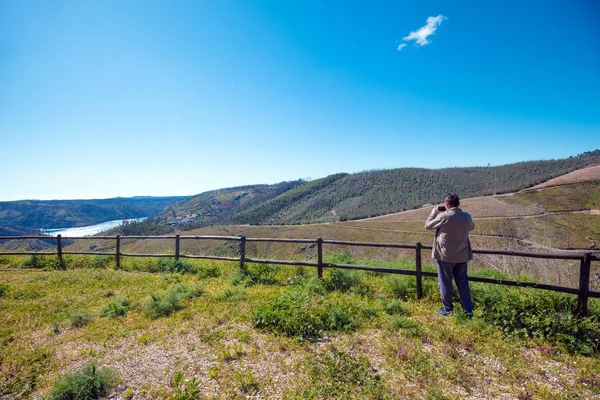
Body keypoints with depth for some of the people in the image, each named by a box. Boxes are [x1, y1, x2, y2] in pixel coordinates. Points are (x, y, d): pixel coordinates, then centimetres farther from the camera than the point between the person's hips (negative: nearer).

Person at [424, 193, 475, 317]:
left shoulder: (444, 216, -18)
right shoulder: (467, 217, -1)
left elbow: (428, 226, -6)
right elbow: (472, 226, 22)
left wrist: (434, 213, 9)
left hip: (445, 256, -5)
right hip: (462, 256, 5)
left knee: (445, 282, 8)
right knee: (463, 282, 16)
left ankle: (447, 309, 18)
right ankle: (468, 309, 20)